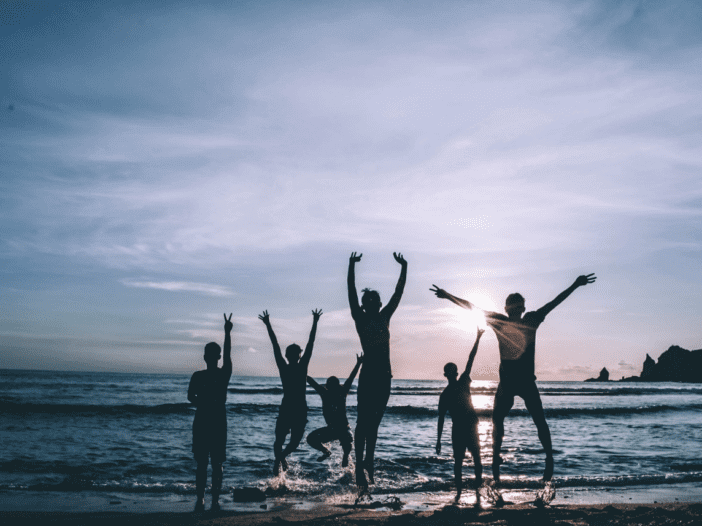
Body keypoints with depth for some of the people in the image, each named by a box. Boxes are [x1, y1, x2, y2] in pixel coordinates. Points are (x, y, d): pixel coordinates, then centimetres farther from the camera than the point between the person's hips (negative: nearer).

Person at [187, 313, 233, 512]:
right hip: (201, 421, 1)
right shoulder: (197, 376, 3)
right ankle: (200, 498, 8)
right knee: (201, 463, 6)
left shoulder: (224, 374, 0)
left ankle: (215, 499, 4)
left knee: (217, 464, 3)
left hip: (219, 422, -1)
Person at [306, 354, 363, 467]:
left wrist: (358, 364, -23)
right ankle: (326, 452, 21)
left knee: (347, 441, -35)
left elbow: (351, 378, -16)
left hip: (343, 429, -4)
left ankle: (345, 457, 3)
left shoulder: (342, 394, -8)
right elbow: (312, 381, -1)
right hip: (330, 429, 4)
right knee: (311, 438, -10)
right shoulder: (325, 394, -2)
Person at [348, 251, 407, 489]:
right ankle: (359, 467, -6)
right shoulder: (360, 318, 1)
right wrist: (352, 266, -14)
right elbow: (351, 292, -8)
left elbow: (398, 293, 15)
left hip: (384, 375, 5)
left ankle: (368, 465, 18)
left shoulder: (385, 317, 14)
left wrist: (404, 267, 13)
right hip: (368, 374, -5)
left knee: (374, 422, 10)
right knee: (363, 421, -6)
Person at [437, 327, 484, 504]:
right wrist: (438, 440, 1)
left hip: (471, 427, 1)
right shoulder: (445, 395, 5)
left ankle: (478, 491, -2)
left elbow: (470, 360, 2)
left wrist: (478, 339, -3)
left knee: (477, 459, -5)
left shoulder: (464, 382, 8)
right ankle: (459, 491, 14)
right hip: (457, 429, -1)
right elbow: (441, 419, 5)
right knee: (458, 461, 4)